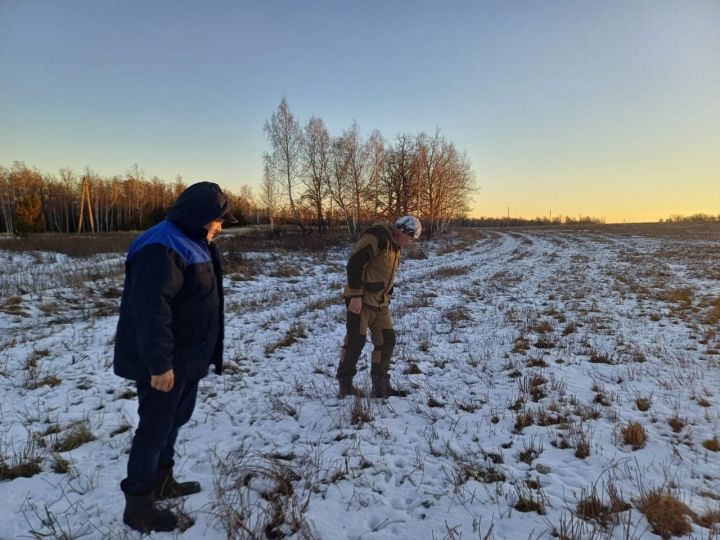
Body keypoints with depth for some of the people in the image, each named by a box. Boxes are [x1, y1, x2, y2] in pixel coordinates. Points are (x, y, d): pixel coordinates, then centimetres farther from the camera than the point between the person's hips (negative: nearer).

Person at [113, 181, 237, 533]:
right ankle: (138, 504, 19)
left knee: (175, 418, 20)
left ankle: (162, 482, 38)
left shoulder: (192, 242, 10)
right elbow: (150, 310, -29)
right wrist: (160, 364, -27)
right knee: (155, 427, 2)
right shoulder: (161, 247, -24)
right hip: (163, 362, -10)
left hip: (187, 356, 10)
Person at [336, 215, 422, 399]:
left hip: (380, 303, 9)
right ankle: (345, 385, 11)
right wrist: (355, 296, -23)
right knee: (355, 342, -5)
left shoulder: (396, 246, 15)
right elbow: (355, 264, -23)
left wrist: (386, 300, 18)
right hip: (360, 300, -9)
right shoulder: (376, 236, -16)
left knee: (387, 341, 9)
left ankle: (380, 386, 20)